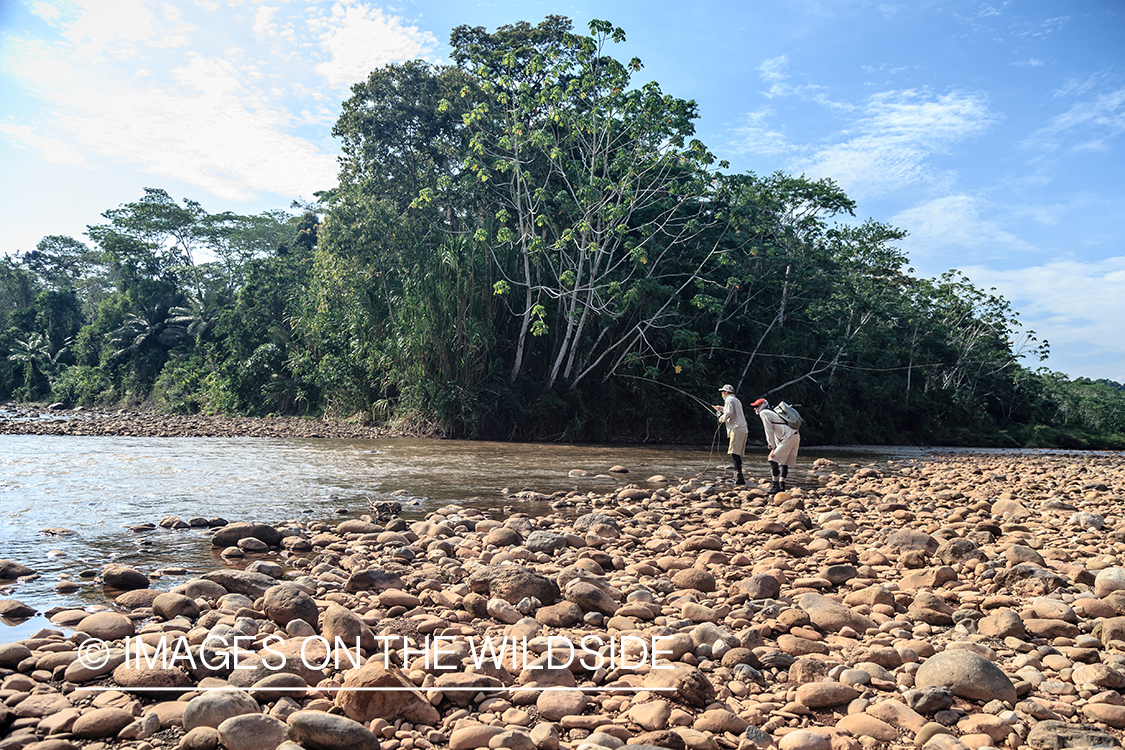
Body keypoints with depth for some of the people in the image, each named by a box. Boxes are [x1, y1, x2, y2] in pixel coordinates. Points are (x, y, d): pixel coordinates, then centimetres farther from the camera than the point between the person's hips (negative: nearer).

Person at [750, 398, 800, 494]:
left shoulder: (763, 413, -1)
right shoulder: (770, 412, 27)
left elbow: (769, 432, -6)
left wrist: (773, 448, -6)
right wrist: (777, 448, 26)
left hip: (789, 437, -10)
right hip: (795, 436, 10)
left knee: (773, 460, -8)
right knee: (783, 461, 15)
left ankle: (776, 485, -7)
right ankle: (782, 485, 17)